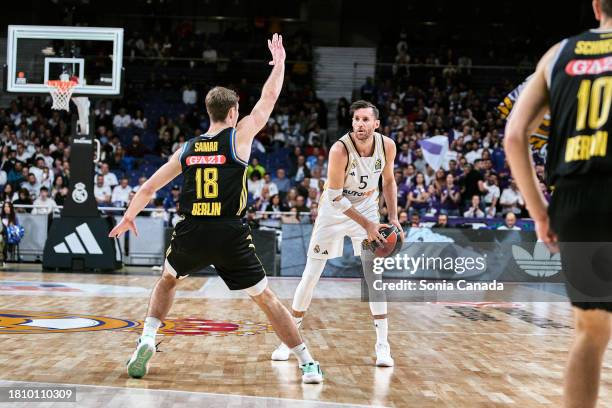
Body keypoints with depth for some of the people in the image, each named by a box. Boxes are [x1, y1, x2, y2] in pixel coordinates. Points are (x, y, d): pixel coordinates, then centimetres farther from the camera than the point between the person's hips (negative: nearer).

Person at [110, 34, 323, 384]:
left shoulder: (187, 149, 12)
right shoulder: (239, 136, 1)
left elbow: (149, 187, 19)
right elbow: (269, 99, 11)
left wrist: (129, 216, 35)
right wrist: (279, 62, 27)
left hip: (191, 235, 3)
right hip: (231, 237, -3)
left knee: (168, 280, 32)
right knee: (266, 298, 9)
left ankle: (147, 342, 19)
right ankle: (308, 364, 8)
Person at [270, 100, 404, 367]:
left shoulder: (387, 145, -14)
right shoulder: (340, 150, -28)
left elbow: (388, 181, 4)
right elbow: (335, 197, -24)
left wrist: (393, 218, -6)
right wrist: (366, 224, -26)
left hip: (367, 210, 3)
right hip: (334, 211, -3)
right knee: (310, 276, 2)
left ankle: (383, 345, 0)